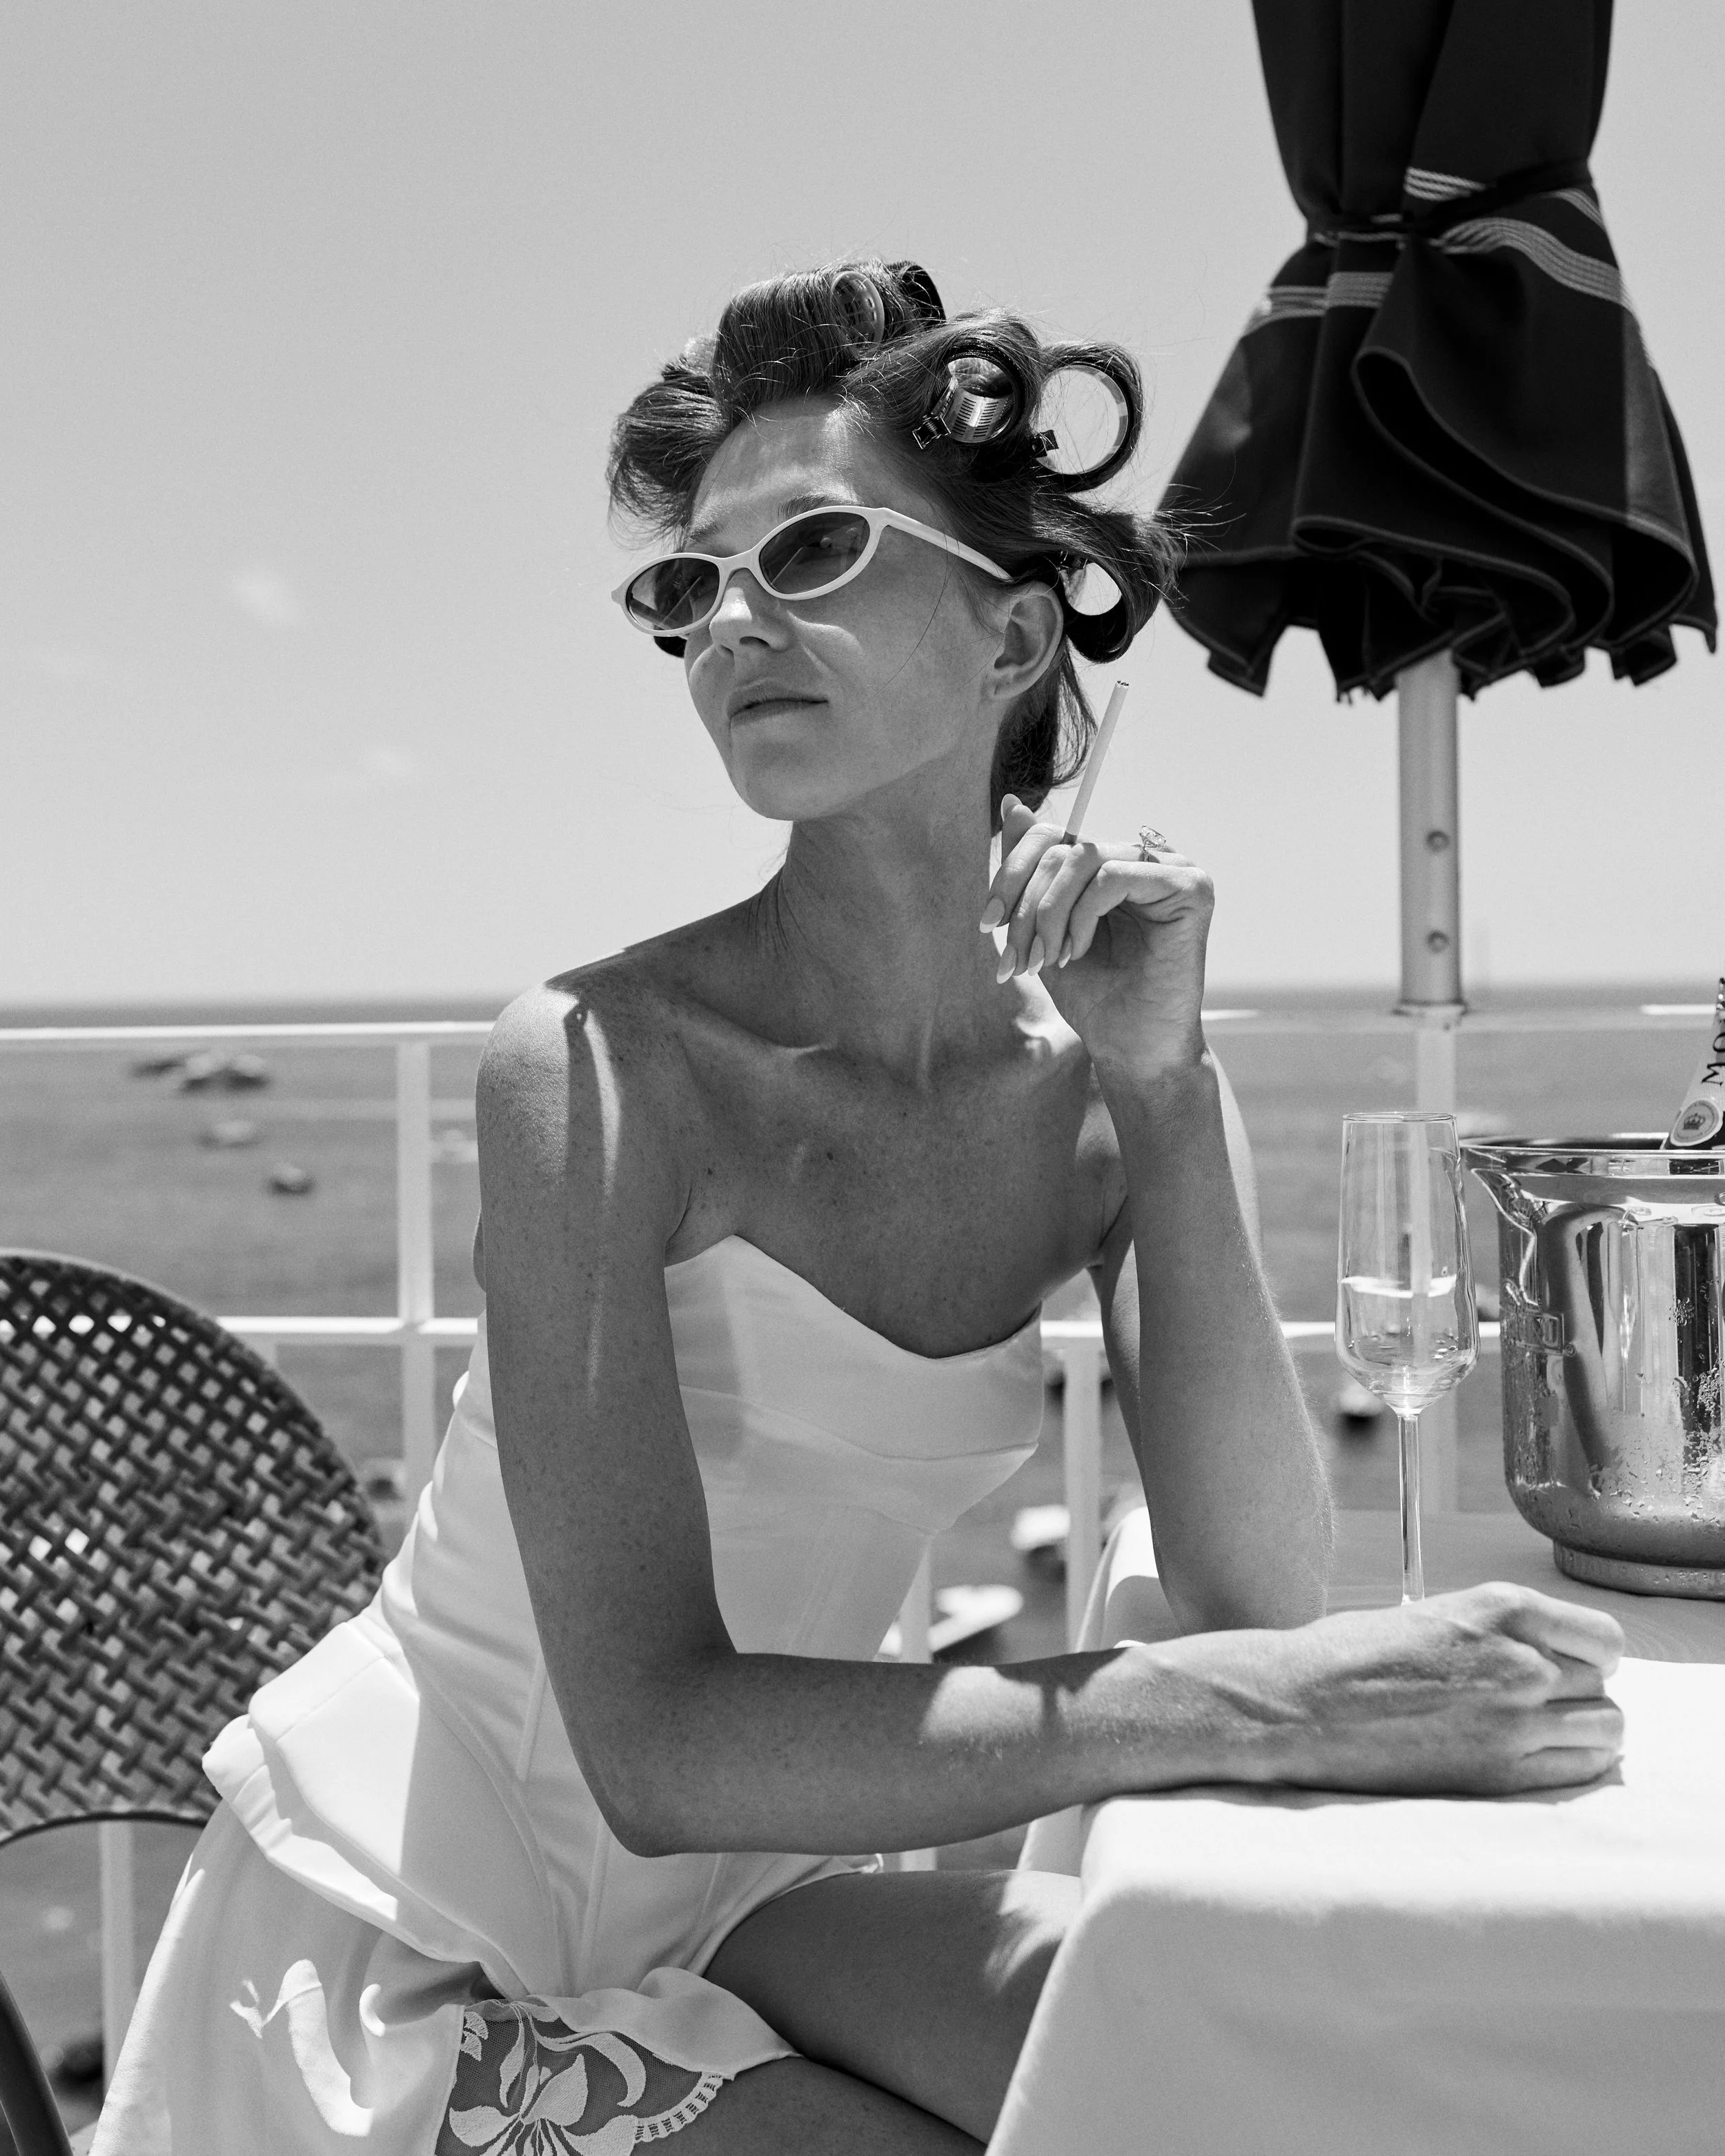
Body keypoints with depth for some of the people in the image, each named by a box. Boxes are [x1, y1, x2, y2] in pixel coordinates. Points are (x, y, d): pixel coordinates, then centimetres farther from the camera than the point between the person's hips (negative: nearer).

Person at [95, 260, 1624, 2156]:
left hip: (730, 1904, 5)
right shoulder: (602, 1064, -22)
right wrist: (1263, 1704, -32)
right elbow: (656, 1744, -27)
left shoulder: (1103, 1082, -6)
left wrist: (1168, 1097, -21)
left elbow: (1256, 1602, -13)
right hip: (403, 1938, -4)